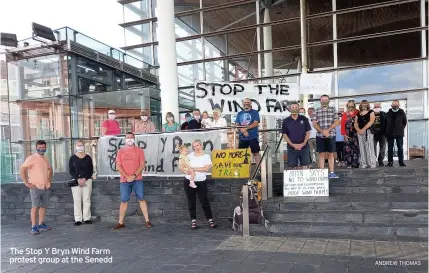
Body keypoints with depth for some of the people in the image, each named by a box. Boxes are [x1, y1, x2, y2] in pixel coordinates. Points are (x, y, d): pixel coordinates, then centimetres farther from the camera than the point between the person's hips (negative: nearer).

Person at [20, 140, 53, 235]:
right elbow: (22, 170, -13)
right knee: (35, 206, -6)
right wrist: (26, 183, -13)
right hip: (35, 187, -6)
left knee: (43, 206, 10)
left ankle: (41, 224, 21)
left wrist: (49, 180, 18)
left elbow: (50, 169, 29)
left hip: (46, 187, 7)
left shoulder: (45, 159, 13)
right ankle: (33, 227, -1)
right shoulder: (31, 158, -8)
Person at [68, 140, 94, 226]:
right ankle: (78, 219, 2)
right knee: (77, 200, -2)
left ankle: (86, 218, 6)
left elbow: (91, 170, 4)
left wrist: (84, 179, -11)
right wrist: (78, 179, -13)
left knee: (86, 200, 1)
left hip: (87, 180, 1)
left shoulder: (88, 157, 7)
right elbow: (70, 170, 1)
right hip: (75, 180, 0)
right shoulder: (72, 158, 6)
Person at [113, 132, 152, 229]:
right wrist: (127, 176, -10)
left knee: (141, 199, 0)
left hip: (137, 179, -1)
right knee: (124, 201, 5)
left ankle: (147, 221, 5)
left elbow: (142, 165, -2)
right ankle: (120, 222, 12)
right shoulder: (121, 151, 9)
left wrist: (134, 176, -13)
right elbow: (118, 166, 3)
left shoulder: (139, 150, 4)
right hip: (124, 180, 2)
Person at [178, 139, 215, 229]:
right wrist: (186, 171, -14)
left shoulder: (206, 156, -1)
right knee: (191, 202, 7)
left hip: (201, 182, -2)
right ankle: (193, 220, 17)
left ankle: (210, 220, 10)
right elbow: (180, 166, 6)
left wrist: (193, 168, -17)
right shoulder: (190, 155, 5)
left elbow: (206, 168, -16)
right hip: (189, 182, 2)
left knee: (204, 201, -1)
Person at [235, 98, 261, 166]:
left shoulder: (255, 112, 3)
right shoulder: (239, 114, 13)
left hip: (253, 137, -4)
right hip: (242, 137, 4)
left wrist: (246, 128, -18)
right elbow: (237, 125, 5)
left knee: (256, 153, -2)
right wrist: (243, 130, -13)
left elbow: (256, 123, -8)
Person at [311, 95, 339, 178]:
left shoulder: (333, 109, 6)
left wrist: (327, 130, -13)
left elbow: (336, 122, -1)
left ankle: (331, 173, 9)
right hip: (320, 136, 0)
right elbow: (314, 123, -1)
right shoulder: (317, 111, 7)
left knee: (331, 154, 5)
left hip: (331, 135, 0)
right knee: (321, 154, 2)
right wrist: (322, 131, -14)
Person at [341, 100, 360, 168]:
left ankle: (355, 163, 6)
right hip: (348, 134, -1)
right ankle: (348, 164, 1)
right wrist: (344, 134, -7)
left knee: (356, 148, 0)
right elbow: (342, 124, 0)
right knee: (348, 149, -2)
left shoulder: (357, 112, 7)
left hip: (355, 134, 1)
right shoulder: (345, 114, 4)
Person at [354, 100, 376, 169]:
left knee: (369, 148, -9)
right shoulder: (358, 114, 17)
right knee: (362, 148, 1)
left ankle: (371, 164, -6)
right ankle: (363, 164, 3)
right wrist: (358, 130, -10)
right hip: (360, 132, 4)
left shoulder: (371, 112, 6)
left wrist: (363, 129, -14)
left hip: (368, 131, -4)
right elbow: (355, 123, 10)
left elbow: (371, 121, -8)